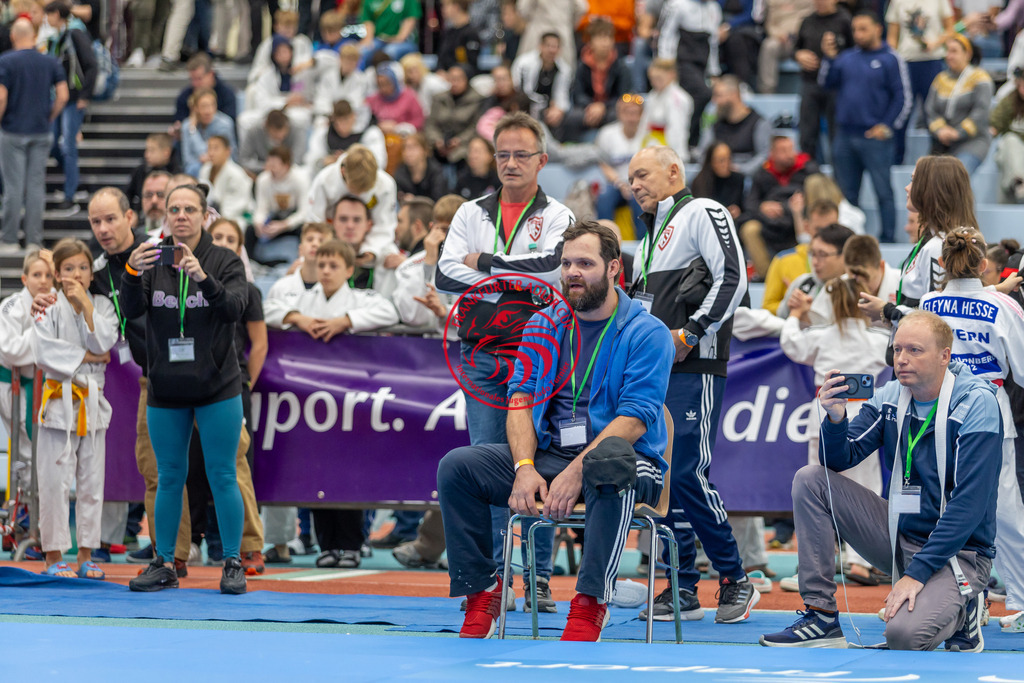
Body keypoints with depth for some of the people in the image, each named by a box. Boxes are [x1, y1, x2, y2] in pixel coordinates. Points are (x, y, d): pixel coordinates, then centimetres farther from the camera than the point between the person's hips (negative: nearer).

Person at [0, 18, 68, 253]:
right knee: (37, 185, 6)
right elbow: (63, 95, -1)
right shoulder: (51, 62, 3)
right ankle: (34, 240, 8)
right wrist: (49, 119, 11)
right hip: (42, 133, 3)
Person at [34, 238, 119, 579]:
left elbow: (104, 342, -9)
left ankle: (86, 555, 14)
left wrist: (85, 304, -11)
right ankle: (53, 557, 2)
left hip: (92, 401, 4)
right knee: (55, 480, -4)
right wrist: (86, 357, -11)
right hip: (59, 400, -4)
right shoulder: (50, 307, -2)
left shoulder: (102, 305, 8)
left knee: (91, 480, 7)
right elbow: (45, 352, -14)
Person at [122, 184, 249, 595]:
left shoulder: (225, 261, -3)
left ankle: (233, 564, 5)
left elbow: (234, 308, -20)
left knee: (222, 476, -1)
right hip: (166, 392, 2)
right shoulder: (152, 261, 3)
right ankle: (163, 565, 15)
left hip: (216, 389, -2)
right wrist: (131, 273, -31)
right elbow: (131, 310, -11)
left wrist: (203, 278, -37)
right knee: (169, 478, 8)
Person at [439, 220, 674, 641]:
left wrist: (578, 470, -26)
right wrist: (525, 467, -12)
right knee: (456, 466, -14)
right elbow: (521, 399, 7)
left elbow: (633, 419, -14)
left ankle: (590, 601, -40)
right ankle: (481, 590, -9)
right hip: (549, 455, 5)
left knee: (609, 460, -42)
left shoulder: (646, 333, -5)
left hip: (627, 460, -5)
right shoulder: (544, 325, 13)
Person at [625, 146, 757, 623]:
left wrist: (690, 335, -16)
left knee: (687, 474, -13)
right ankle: (682, 590, 10)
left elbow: (732, 278, -14)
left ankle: (735, 581, -2)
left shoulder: (703, 213, -2)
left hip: (694, 369, -9)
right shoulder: (650, 232, 24)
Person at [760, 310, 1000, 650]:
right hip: (899, 537, 6)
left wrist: (917, 572, -27)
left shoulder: (977, 403, -17)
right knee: (810, 479, -7)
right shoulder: (890, 398, 1)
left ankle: (961, 610, 4)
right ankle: (821, 618, -6)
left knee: (905, 634, -32)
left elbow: (970, 503, -22)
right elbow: (839, 460, -2)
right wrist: (835, 418, -25)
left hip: (957, 550, -6)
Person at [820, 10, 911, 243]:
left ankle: (887, 239, 0)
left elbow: (903, 98, -5)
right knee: (847, 193, 10)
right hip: (844, 136, 5)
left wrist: (887, 127, -11)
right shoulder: (847, 58, 12)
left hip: (874, 137, -5)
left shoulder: (890, 59, -3)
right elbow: (827, 83, 6)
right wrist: (829, 58, -6)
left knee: (883, 192, -2)